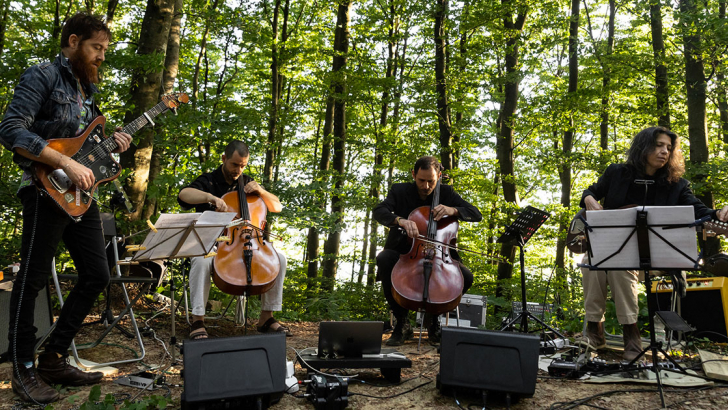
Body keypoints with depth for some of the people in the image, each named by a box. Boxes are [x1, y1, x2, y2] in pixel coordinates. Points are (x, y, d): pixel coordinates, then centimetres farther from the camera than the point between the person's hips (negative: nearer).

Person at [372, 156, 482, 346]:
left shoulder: (446, 193, 5)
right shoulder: (400, 191, 0)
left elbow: (476, 215, -1)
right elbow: (378, 211, -17)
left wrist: (453, 210, -22)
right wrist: (400, 220, -38)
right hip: (403, 253, -1)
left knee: (466, 277, -24)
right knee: (383, 259, -34)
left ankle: (433, 317, 3)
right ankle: (402, 322, -18)